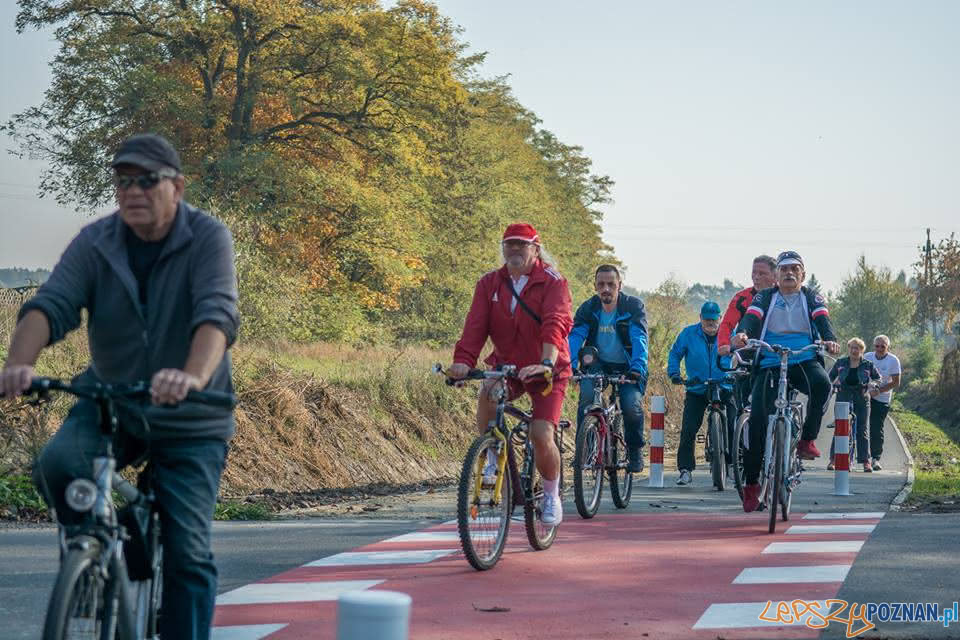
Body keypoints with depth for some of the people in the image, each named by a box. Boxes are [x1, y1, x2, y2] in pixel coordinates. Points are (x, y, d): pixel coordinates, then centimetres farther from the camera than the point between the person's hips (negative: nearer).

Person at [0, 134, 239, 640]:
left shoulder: (208, 239, -13)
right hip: (107, 404, 3)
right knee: (57, 466, -26)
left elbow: (217, 313, -29)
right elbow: (51, 304, -19)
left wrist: (193, 378, -50)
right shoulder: (94, 243, -5)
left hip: (189, 423, -2)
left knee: (187, 552, -9)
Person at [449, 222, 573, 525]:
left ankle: (552, 495, 12)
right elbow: (475, 325, -11)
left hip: (545, 371, -3)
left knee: (541, 435, -14)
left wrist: (547, 362, -44)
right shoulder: (490, 284, 0)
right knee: (488, 394, -32)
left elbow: (556, 324, -27)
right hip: (507, 364, 3)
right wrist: (463, 361, -29)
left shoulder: (552, 283, -11)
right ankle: (494, 457, -10)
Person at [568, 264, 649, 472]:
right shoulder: (588, 308, -6)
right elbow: (574, 338, -18)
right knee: (587, 395, -28)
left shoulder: (633, 306, -13)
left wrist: (638, 368, -43)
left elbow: (639, 339, -26)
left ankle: (635, 451, 2)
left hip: (627, 367, -2)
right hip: (598, 364, 2)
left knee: (632, 405, -25)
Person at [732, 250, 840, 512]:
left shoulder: (812, 298, 13)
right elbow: (751, 318, -5)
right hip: (770, 364, 0)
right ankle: (751, 483, -2)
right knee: (758, 419, -12)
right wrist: (742, 334, -29)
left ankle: (807, 440, -20)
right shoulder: (765, 297, 12)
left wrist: (830, 340, -28)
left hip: (804, 361, 0)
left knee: (822, 383, -35)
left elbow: (823, 321, -5)